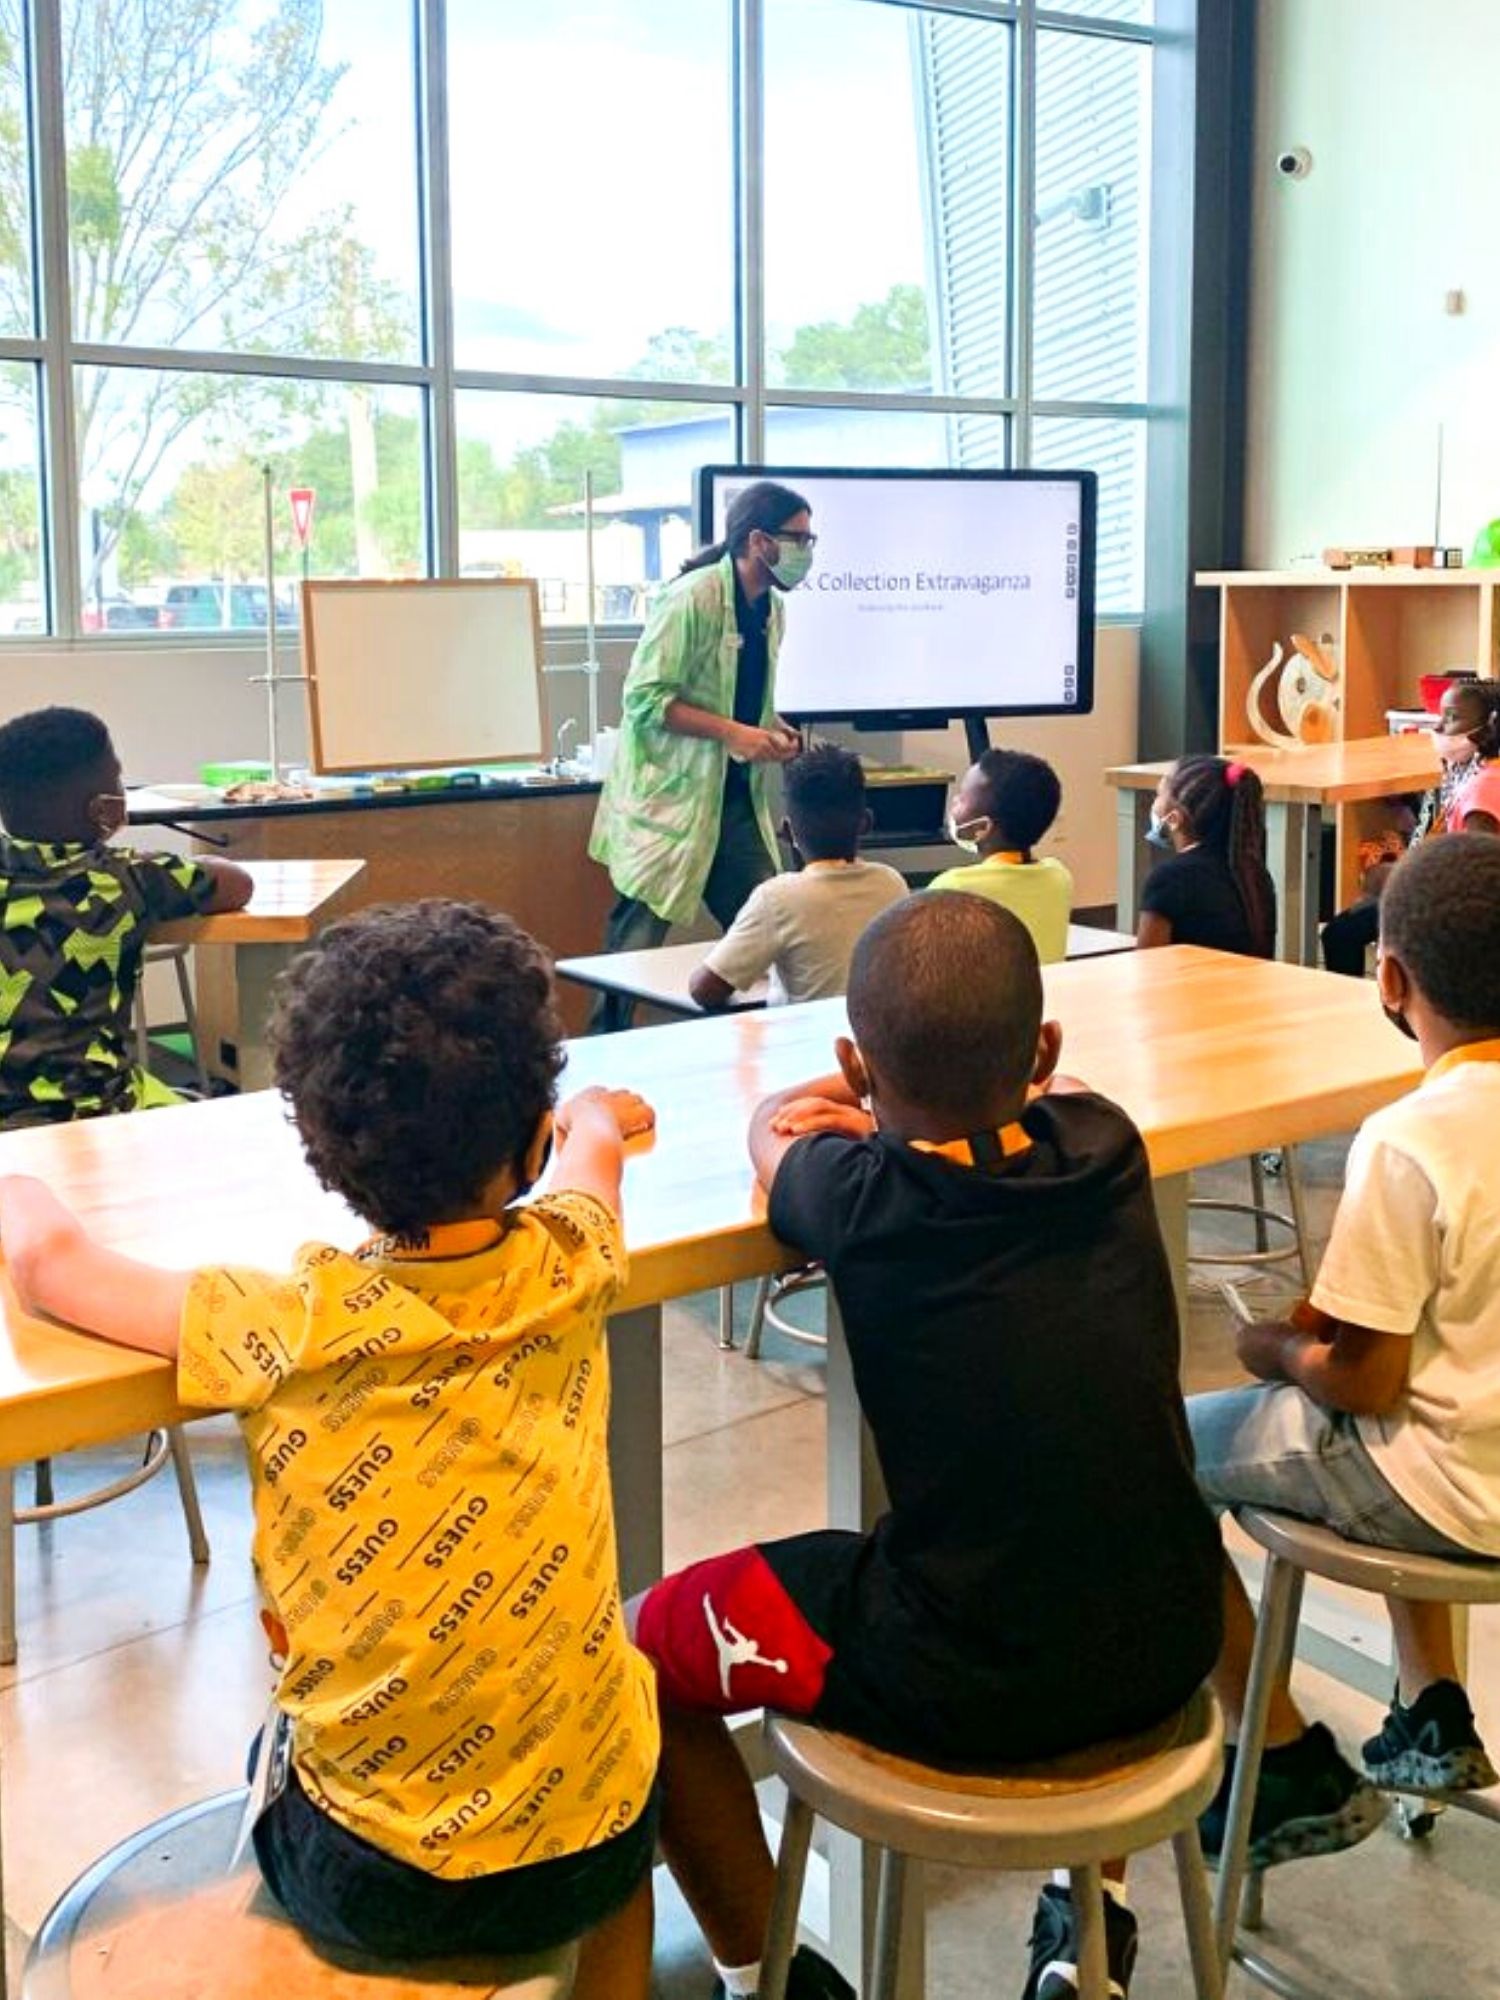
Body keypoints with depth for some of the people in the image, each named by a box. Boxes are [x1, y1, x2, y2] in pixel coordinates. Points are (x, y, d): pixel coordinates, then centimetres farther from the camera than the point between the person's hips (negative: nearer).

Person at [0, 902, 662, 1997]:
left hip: (374, 1879, -1)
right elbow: (593, 1147, 13)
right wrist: (595, 1119, 35)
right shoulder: (569, 1273, -12)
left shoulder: (293, 1330, -19)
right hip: (591, 1841, 2)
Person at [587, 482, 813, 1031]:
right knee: (637, 939, -1)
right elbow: (644, 698, -19)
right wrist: (732, 732, -23)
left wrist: (770, 730, 3)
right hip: (668, 795, -8)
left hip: (735, 795, 8)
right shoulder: (693, 598, -16)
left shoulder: (771, 607, 11)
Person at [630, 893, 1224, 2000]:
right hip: (1169, 1640, 5)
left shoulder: (860, 1197, -14)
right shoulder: (1107, 1145, -5)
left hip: (964, 1687, -4)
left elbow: (773, 1127, 13)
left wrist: (860, 1096, 26)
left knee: (636, 1648, 15)